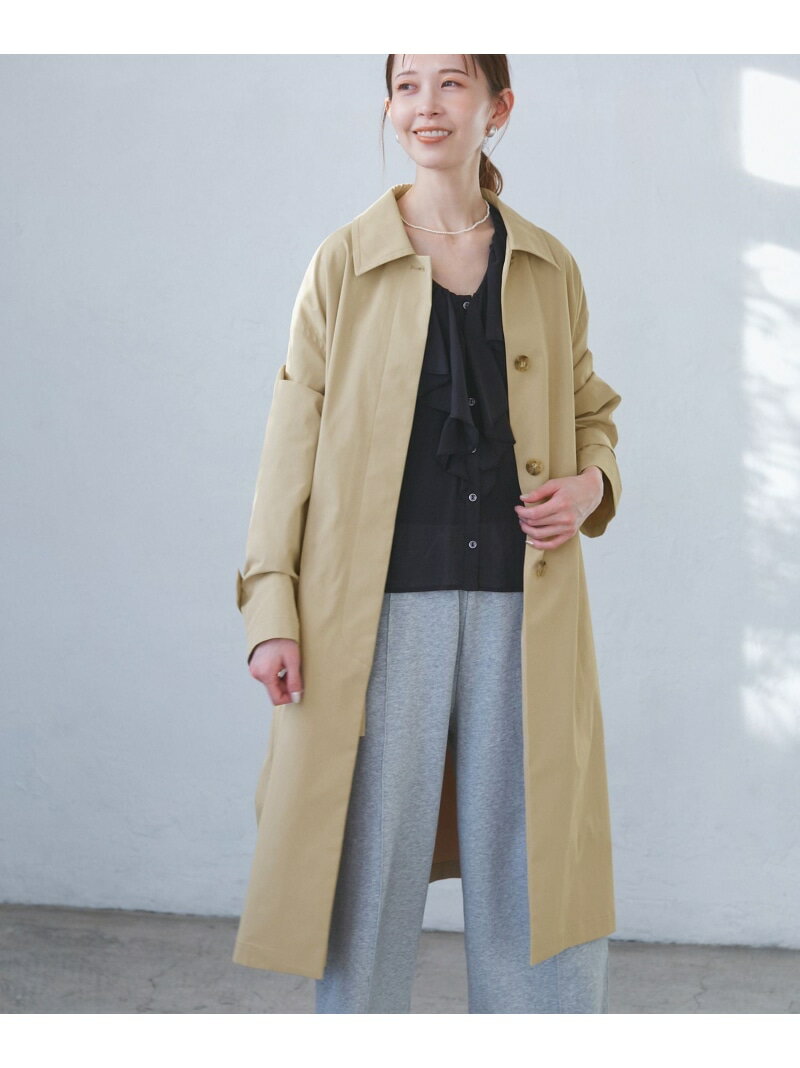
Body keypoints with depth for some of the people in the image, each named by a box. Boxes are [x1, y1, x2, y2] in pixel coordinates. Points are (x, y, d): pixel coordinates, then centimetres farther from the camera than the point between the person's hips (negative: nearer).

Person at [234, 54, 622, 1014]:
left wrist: (591, 483, -1)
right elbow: (293, 442, 2)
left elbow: (591, 414, 22)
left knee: (537, 881, 4)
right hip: (382, 608, -2)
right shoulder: (345, 263, 5)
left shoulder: (549, 269, 11)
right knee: (368, 875, 3)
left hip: (523, 607, 2)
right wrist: (271, 610, -5)